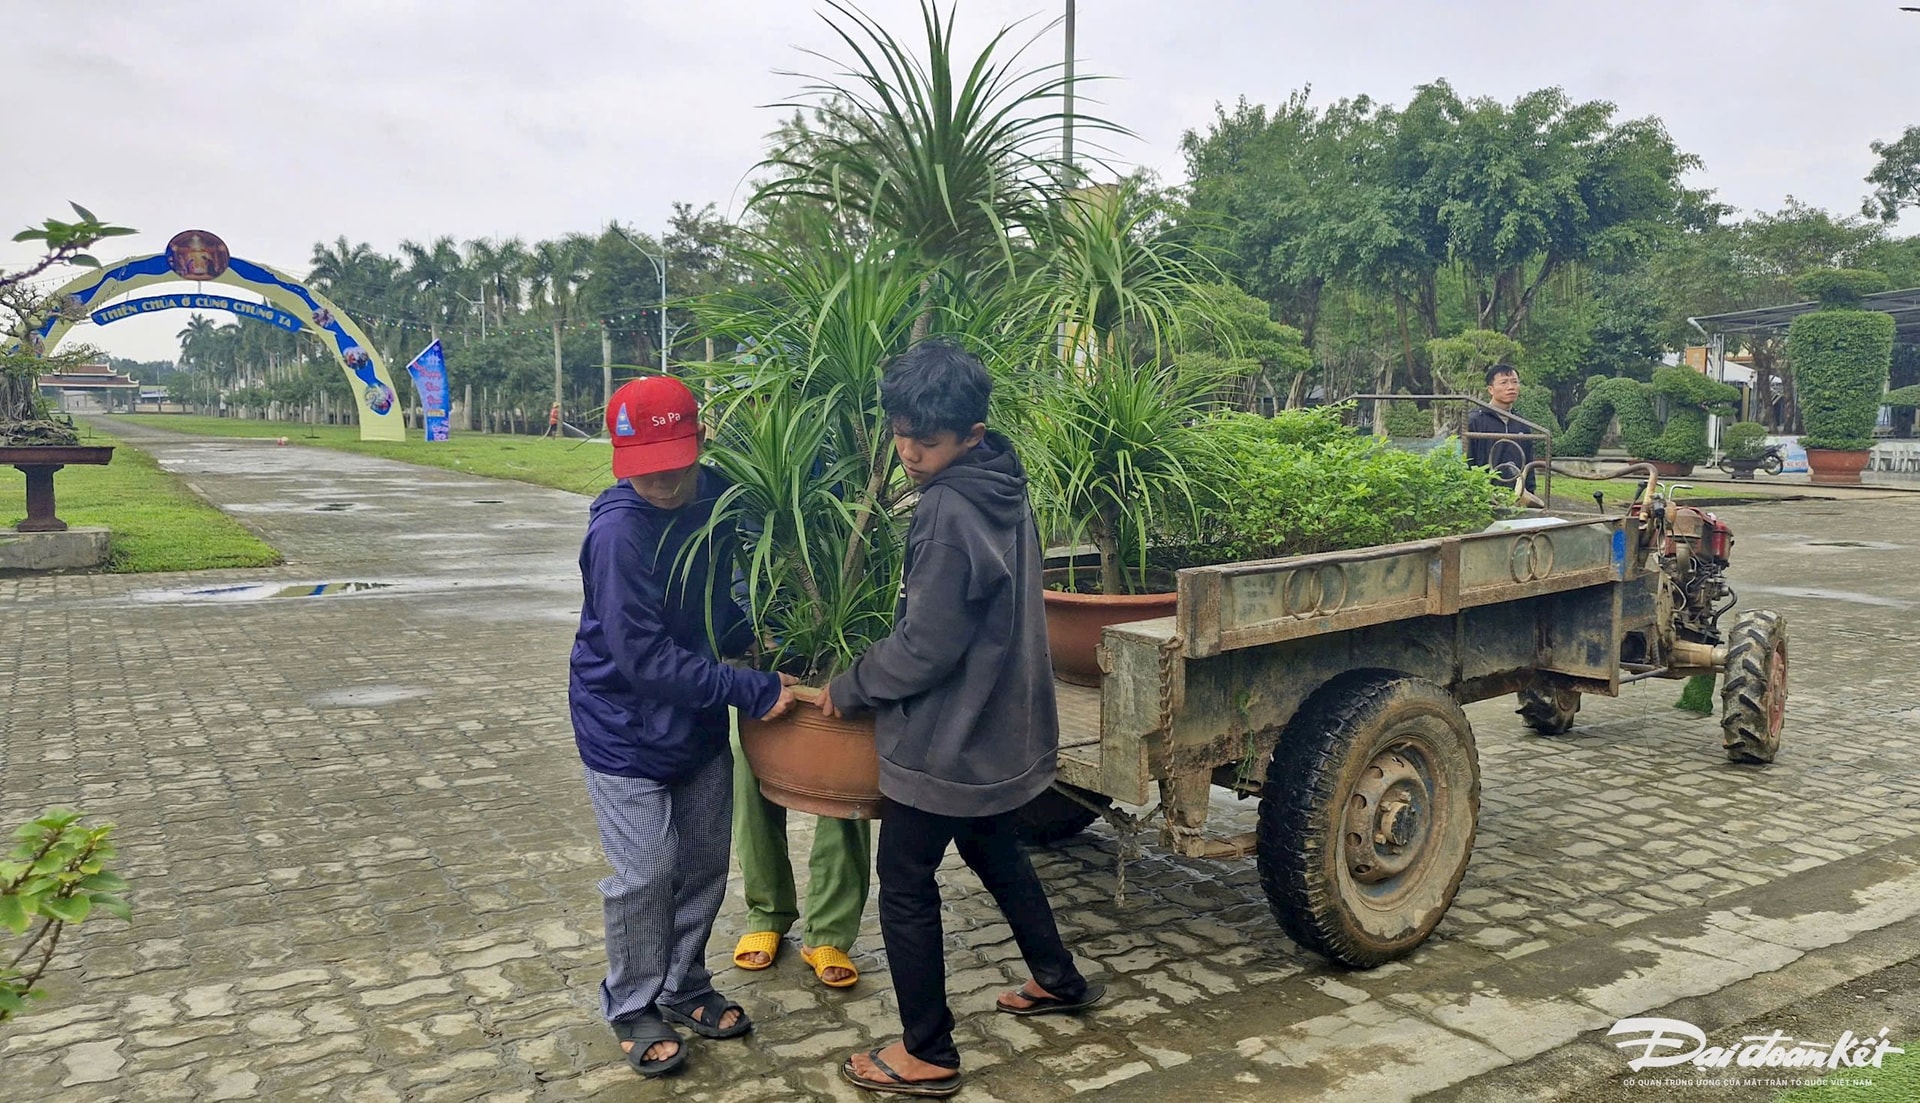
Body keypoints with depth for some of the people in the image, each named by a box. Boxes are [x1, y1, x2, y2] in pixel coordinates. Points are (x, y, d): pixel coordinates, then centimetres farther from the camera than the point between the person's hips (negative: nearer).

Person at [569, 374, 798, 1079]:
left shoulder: (721, 496, -7)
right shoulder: (619, 532, -27)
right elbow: (645, 657, -28)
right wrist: (753, 691, -27)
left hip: (700, 723, 6)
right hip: (628, 731, -6)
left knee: (704, 864, 15)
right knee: (645, 876, 3)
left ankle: (683, 988, 35)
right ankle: (633, 1007, 26)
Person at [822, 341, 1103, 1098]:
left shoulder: (948, 513, -25)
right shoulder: (1003, 490, 3)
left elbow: (926, 647, -23)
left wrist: (848, 688, -8)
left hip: (947, 738, -9)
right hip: (1000, 725, 9)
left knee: (906, 886, 6)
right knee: (995, 851, 28)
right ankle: (1058, 978, 43)